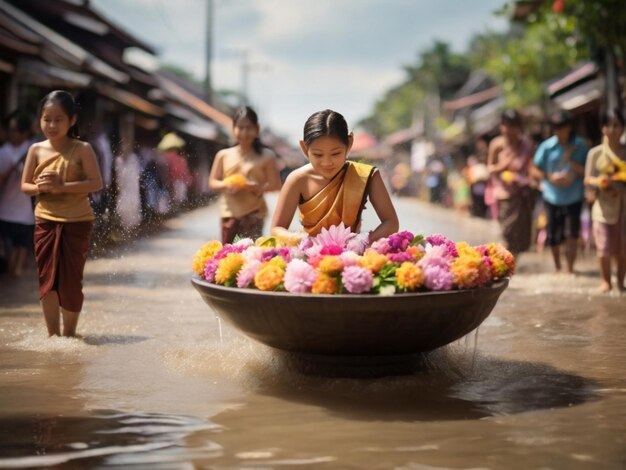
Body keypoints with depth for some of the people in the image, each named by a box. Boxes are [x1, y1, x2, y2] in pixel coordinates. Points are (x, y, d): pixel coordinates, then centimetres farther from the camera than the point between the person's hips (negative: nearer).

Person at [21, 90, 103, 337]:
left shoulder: (82, 149, -9)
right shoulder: (36, 150, 1)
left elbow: (96, 183, -16)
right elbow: (24, 186, 7)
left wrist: (62, 186, -24)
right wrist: (40, 187, -16)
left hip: (77, 222, -3)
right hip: (45, 221, 3)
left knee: (71, 279, 3)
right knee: (47, 279, 5)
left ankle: (69, 333, 17)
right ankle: (53, 333, 16)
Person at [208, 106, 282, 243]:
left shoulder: (266, 156, 0)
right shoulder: (223, 155, 7)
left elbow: (275, 184, -4)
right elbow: (212, 182, 10)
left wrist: (255, 187, -19)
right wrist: (225, 185, -12)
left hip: (254, 213, -3)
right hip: (230, 213, 3)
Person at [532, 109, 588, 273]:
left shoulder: (580, 146, -3)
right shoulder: (547, 146, -4)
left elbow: (586, 171, -6)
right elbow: (535, 170, 1)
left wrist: (570, 161, -20)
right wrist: (550, 177, -15)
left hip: (574, 197, -1)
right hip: (552, 196, 1)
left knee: (572, 233, -10)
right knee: (553, 235, 10)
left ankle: (570, 268, 0)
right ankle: (557, 266, 32)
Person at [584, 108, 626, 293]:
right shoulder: (595, 153, 1)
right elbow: (588, 179, 3)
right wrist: (598, 181, -17)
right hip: (604, 204, -1)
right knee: (604, 247, -4)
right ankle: (605, 281, 14)